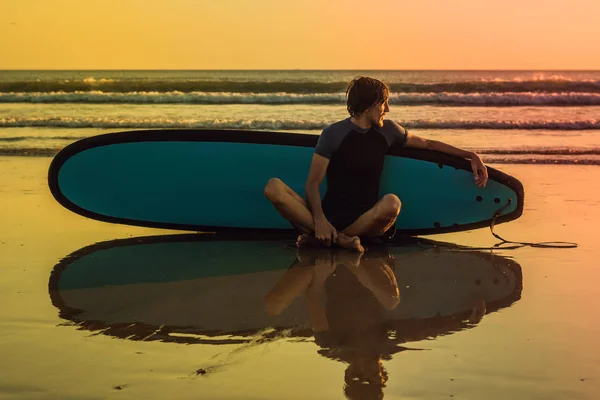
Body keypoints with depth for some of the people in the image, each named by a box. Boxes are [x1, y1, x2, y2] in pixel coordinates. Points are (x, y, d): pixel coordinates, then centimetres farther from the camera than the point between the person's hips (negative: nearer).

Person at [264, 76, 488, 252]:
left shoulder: (387, 131, 11)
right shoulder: (333, 134, -2)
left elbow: (427, 144, 26)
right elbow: (312, 183, -6)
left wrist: (470, 155, 18)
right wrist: (319, 220, -24)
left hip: (366, 219, 3)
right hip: (330, 214, -3)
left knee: (392, 202, -35)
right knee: (274, 187, -29)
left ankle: (321, 238, -25)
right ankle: (336, 239, -38)